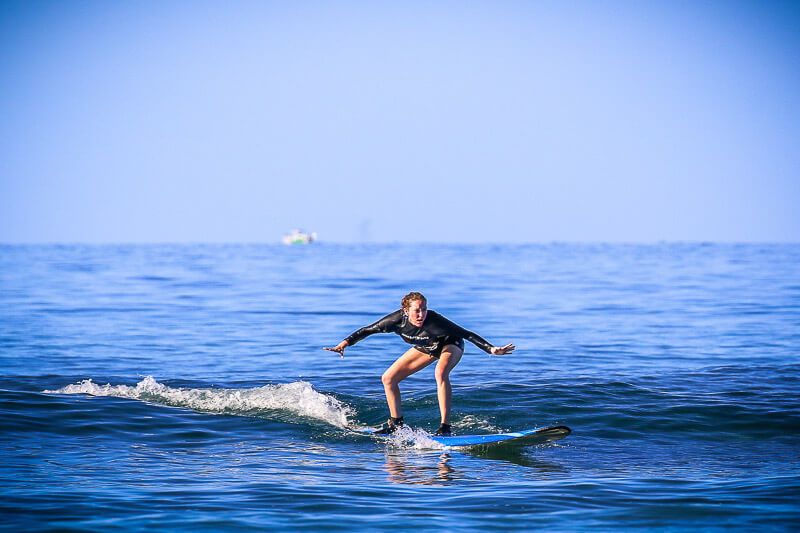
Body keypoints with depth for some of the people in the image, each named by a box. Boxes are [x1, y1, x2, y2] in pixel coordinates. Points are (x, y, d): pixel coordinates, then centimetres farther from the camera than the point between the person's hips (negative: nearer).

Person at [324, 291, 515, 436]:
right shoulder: (397, 320, -29)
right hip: (425, 347, 6)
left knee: (440, 372, -38)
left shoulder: (434, 321, -40)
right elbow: (367, 330, -16)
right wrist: (344, 344, -22)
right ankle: (396, 424, 16)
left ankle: (445, 427, -36)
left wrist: (491, 349, -46)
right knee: (388, 378, 1)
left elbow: (466, 334, -38)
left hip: (450, 345, -5)